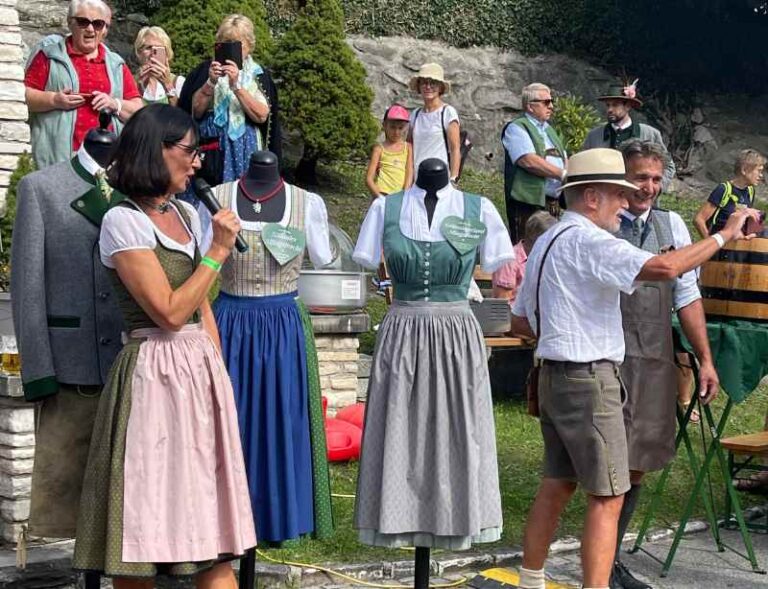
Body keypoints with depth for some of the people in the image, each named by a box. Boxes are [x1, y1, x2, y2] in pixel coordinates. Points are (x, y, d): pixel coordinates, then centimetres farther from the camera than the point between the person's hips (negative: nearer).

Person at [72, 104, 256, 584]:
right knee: (147, 520, 0)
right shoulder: (124, 221, -9)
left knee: (213, 524, 6)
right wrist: (218, 252, -10)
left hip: (204, 371, 7)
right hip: (156, 376, -7)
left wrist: (219, 375, 13)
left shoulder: (187, 215, 13)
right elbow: (169, 312, -15)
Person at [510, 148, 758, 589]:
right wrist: (724, 236, -19)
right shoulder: (588, 241, -15)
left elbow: (520, 322, 21)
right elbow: (663, 267, -29)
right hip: (589, 379, -10)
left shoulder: (546, 242, 16)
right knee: (607, 497, -6)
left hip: (554, 375, 10)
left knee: (558, 485, 17)